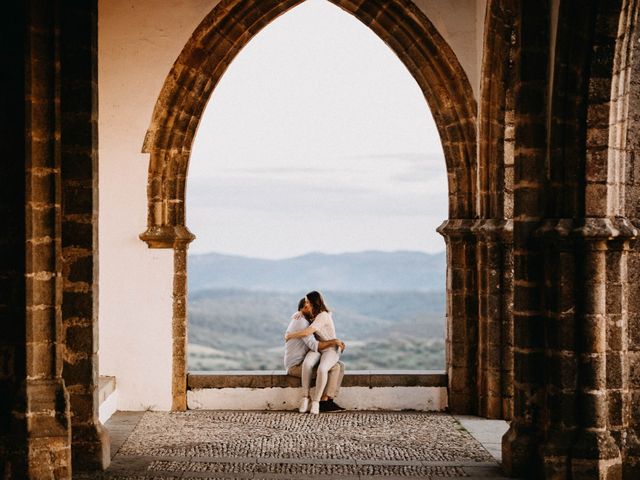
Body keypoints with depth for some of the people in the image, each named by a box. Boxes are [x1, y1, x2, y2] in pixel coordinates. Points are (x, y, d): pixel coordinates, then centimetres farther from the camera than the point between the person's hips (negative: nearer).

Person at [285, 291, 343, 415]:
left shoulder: (323, 316, -20)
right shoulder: (315, 314, 8)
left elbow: (307, 332, -29)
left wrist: (289, 336, -14)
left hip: (331, 350, -7)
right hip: (318, 349, 7)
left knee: (322, 369, -40)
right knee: (307, 362, -32)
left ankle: (316, 401, -25)